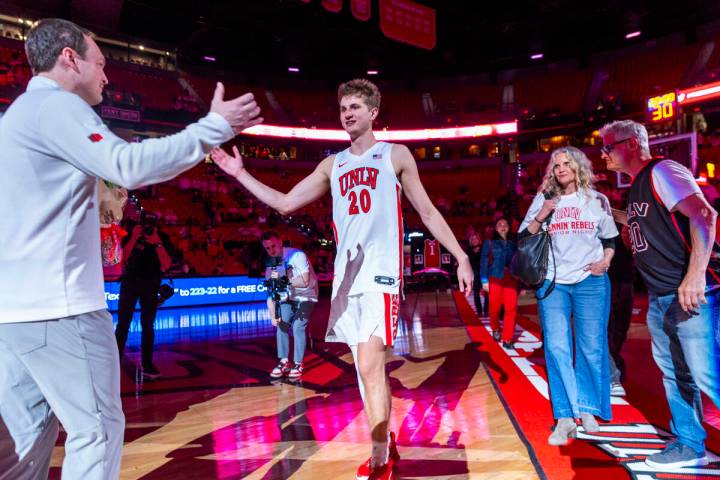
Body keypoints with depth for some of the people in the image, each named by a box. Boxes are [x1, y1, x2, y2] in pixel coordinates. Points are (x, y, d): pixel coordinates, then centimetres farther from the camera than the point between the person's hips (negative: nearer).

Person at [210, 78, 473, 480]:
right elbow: (284, 203, 17)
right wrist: (240, 173, 12)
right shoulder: (332, 165, 17)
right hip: (347, 272, 5)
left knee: (370, 365, -14)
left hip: (381, 271, -5)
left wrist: (462, 258, 3)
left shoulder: (396, 155, 7)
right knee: (367, 367, 11)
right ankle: (386, 448, 28)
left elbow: (428, 212, 7)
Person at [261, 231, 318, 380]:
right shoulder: (270, 267, -6)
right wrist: (273, 315, -18)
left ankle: (298, 364, -4)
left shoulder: (297, 255, -23)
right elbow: (270, 294, -7)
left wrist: (283, 279, -33)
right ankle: (284, 362, 2)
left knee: (298, 326, -18)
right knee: (281, 324, -12)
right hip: (288, 298, 5)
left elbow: (304, 282, -27)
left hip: (306, 297, -5)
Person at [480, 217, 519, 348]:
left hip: (511, 279, 2)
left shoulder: (513, 243, 12)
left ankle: (507, 339, 2)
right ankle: (495, 329, 32)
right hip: (495, 278, -2)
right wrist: (484, 280, -7)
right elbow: (484, 261, 0)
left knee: (511, 309, -5)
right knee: (495, 308, 2)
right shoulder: (489, 242, 4)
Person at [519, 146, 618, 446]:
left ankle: (587, 408, 23)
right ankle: (565, 418, 1)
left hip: (591, 282, 0)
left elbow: (610, 239, 15)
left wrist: (605, 262, -3)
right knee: (556, 348, -6)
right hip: (552, 283, 0)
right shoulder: (543, 200, 7)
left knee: (591, 348, 4)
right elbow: (523, 239, 4)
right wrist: (541, 216, -11)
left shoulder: (597, 200, 8)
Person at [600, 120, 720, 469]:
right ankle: (689, 445, 26)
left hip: (692, 293, -10)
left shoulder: (662, 171, -10)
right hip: (660, 299, 10)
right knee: (675, 373, 15)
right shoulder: (638, 188, 17)